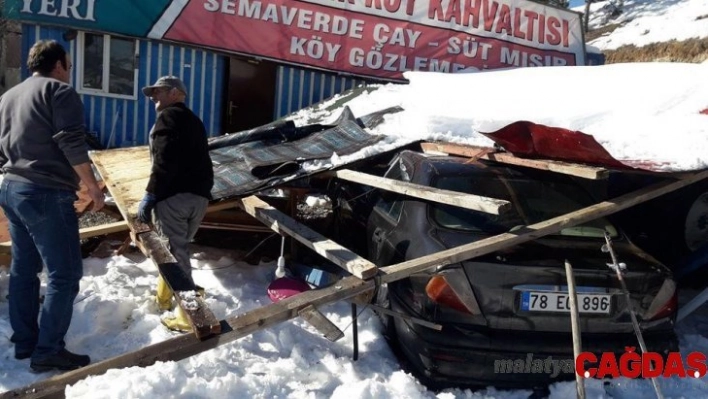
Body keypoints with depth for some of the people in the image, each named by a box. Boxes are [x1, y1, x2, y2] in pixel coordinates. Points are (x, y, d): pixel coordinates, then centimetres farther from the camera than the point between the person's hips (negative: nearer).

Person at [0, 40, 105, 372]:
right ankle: (48, 350, -4)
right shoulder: (59, 91, -6)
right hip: (47, 194, -9)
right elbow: (72, 145, -16)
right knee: (64, 272, -6)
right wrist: (92, 186, -11)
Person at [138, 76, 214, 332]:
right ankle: (163, 297, 37)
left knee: (174, 254, -7)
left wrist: (150, 195, -15)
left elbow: (164, 162, -14)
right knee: (176, 249, 22)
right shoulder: (194, 121, 27)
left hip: (174, 195, -9)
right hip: (199, 195, 9)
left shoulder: (168, 117, 0)